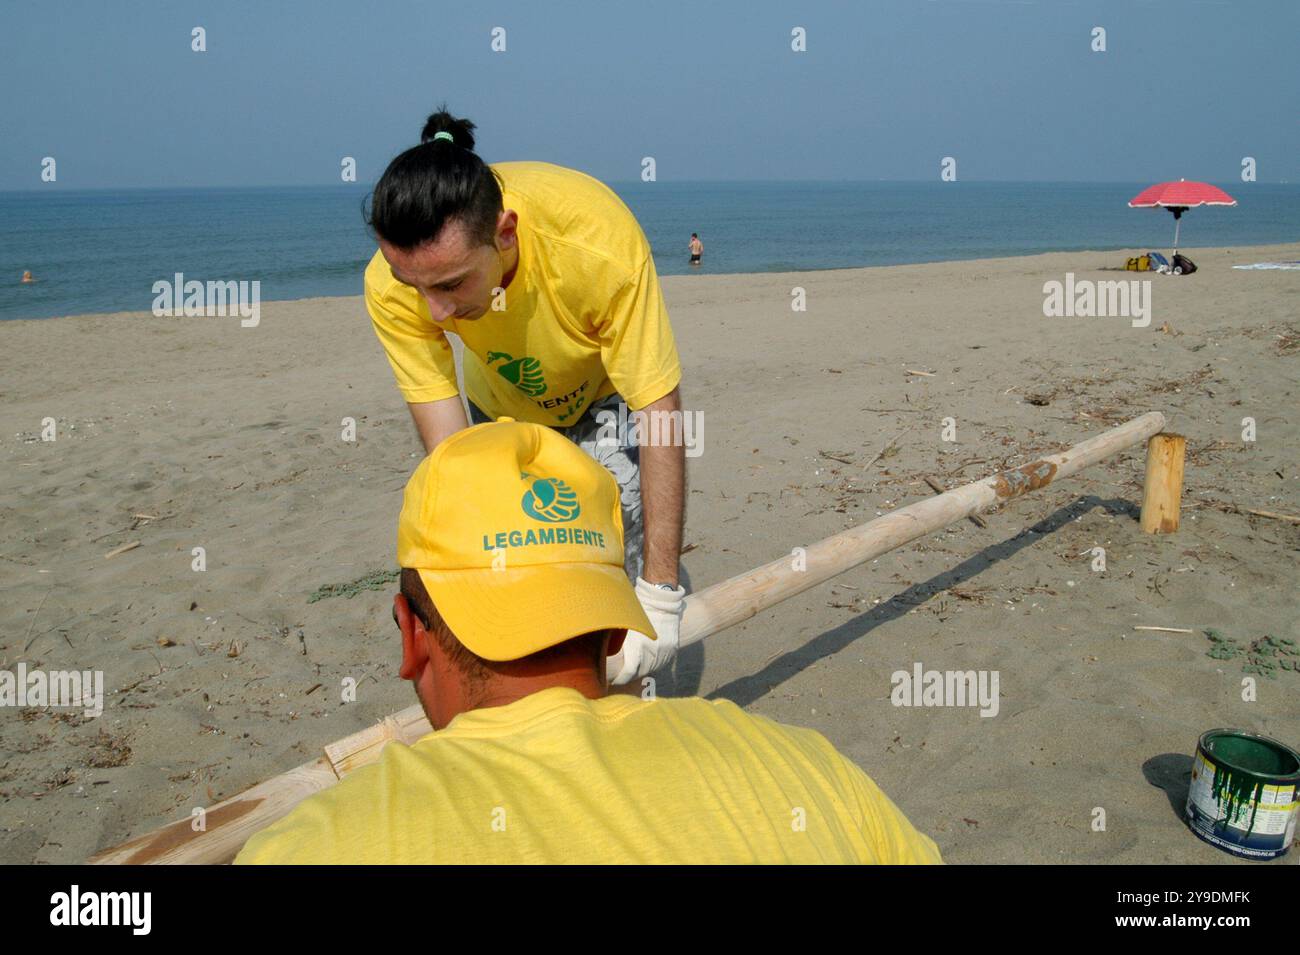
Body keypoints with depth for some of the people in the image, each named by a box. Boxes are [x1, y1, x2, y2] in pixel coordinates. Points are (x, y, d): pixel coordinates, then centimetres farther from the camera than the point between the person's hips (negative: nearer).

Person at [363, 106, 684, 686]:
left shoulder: (598, 240, -41)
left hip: (605, 396, -2)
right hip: (501, 406, 2)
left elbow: (660, 413, -34)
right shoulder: (392, 287, -33)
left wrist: (660, 592, -35)